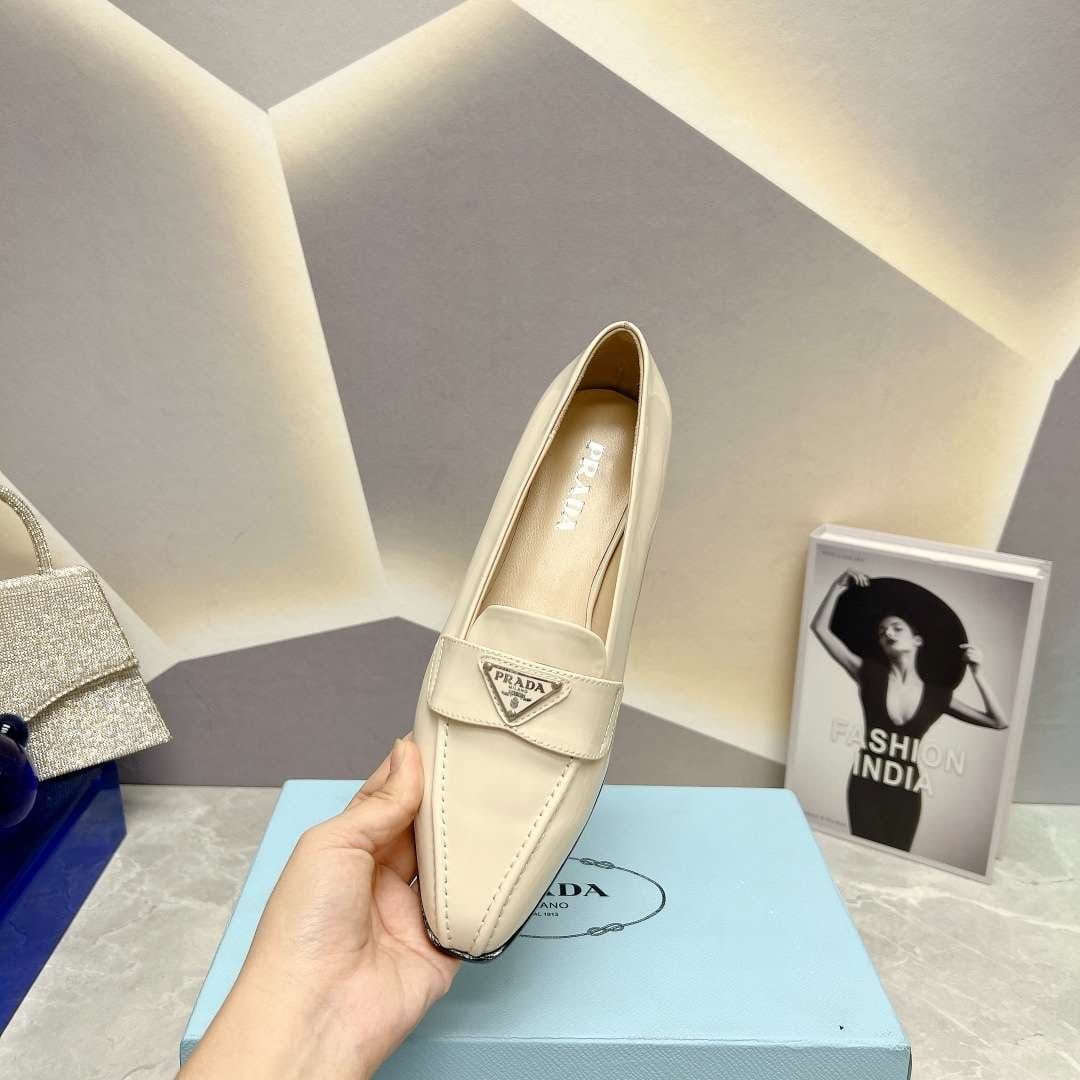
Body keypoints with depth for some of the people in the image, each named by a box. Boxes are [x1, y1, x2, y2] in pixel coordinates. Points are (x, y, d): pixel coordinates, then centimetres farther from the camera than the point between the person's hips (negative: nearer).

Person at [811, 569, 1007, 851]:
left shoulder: (937, 695, 2)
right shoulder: (870, 675, -2)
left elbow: (999, 722, -3)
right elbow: (820, 628, -8)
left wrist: (977, 674, -10)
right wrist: (839, 586, -11)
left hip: (907, 795, 2)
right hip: (865, 787, -1)